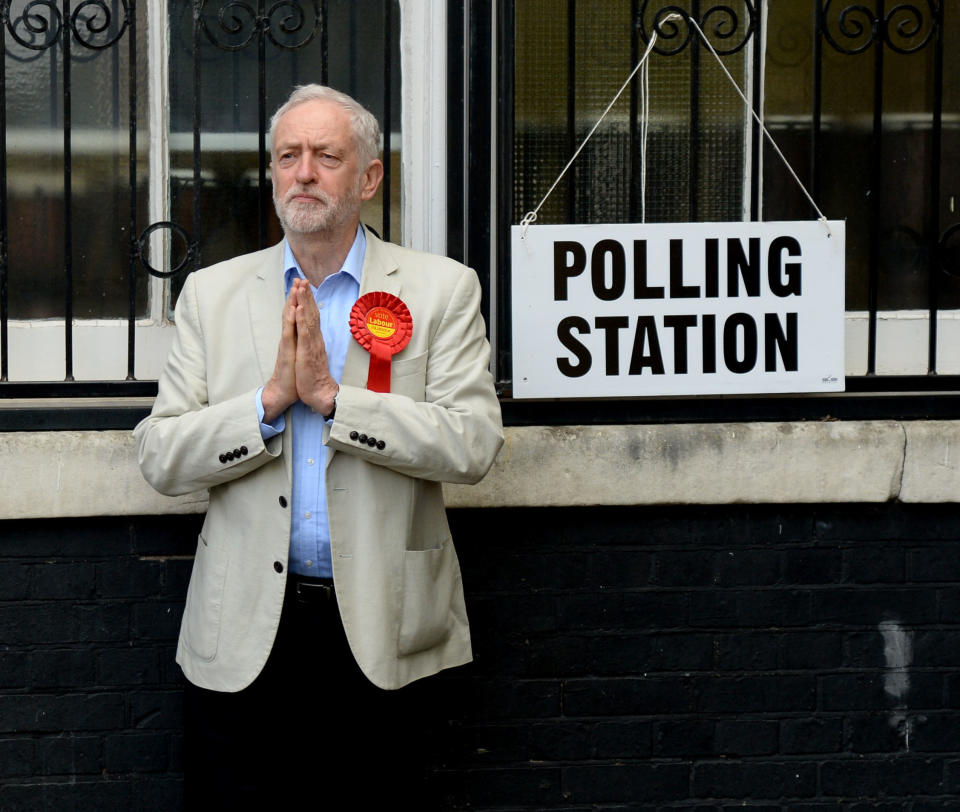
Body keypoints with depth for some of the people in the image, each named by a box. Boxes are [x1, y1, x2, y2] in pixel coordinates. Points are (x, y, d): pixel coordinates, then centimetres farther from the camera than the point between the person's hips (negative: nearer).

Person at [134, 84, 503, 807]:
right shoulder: (213, 293, 8)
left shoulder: (443, 290, 3)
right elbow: (160, 458, 1)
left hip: (382, 633, -1)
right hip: (245, 632, 2)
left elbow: (475, 444, -9)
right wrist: (271, 400, -14)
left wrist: (333, 397, -16)